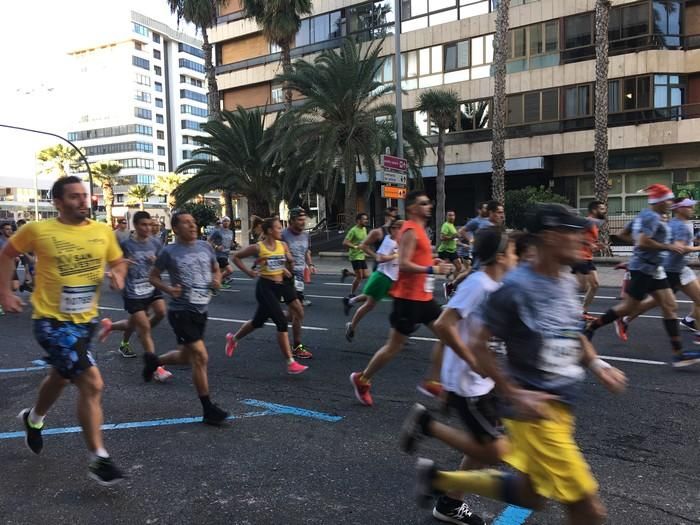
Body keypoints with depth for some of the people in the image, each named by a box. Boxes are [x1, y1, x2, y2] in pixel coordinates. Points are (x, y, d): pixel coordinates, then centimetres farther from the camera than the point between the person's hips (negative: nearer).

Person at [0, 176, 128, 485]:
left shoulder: (103, 231, -2)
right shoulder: (38, 230, -11)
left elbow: (118, 262, 13)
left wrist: (118, 275, -10)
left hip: (86, 320, 6)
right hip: (52, 321, -5)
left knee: (61, 377, 27)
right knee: (92, 383, -17)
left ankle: (33, 419, 59)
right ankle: (99, 460, -4)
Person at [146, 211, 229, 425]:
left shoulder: (205, 246, 5)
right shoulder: (169, 251, -8)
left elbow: (216, 269, 18)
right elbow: (153, 276, 2)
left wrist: (217, 279, -4)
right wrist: (168, 289, -15)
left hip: (201, 310, 6)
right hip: (181, 311, -6)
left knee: (186, 356, 20)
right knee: (201, 357, -11)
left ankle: (153, 360, 51)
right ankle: (208, 410, 1)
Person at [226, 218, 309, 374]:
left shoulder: (283, 246, 4)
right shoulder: (257, 248, -10)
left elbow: (291, 261, 16)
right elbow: (236, 257, 3)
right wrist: (248, 272, -7)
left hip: (280, 285, 6)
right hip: (265, 287, -6)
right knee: (282, 322, -13)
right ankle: (291, 364, -7)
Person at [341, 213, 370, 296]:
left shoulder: (364, 229, 10)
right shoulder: (353, 230, -15)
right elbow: (345, 243, -20)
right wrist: (355, 247, -29)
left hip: (362, 256, 8)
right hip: (355, 256, -8)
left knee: (366, 275, 7)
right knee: (359, 277, -6)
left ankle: (346, 273, 24)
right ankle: (352, 294, 11)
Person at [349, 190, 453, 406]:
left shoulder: (419, 229, 15)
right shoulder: (410, 231, -16)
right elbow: (403, 264, -25)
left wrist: (434, 264, 13)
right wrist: (433, 270, -27)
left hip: (423, 296, 9)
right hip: (408, 297, -9)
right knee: (394, 346, 1)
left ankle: (432, 382, 13)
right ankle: (362, 380, 19)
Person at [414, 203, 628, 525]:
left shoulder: (567, 282, 5)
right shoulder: (516, 287, -20)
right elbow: (478, 347, -16)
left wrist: (597, 365, 2)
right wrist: (515, 395, -20)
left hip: (562, 407, 9)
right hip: (535, 410, -8)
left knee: (530, 496, 22)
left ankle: (438, 478, 33)